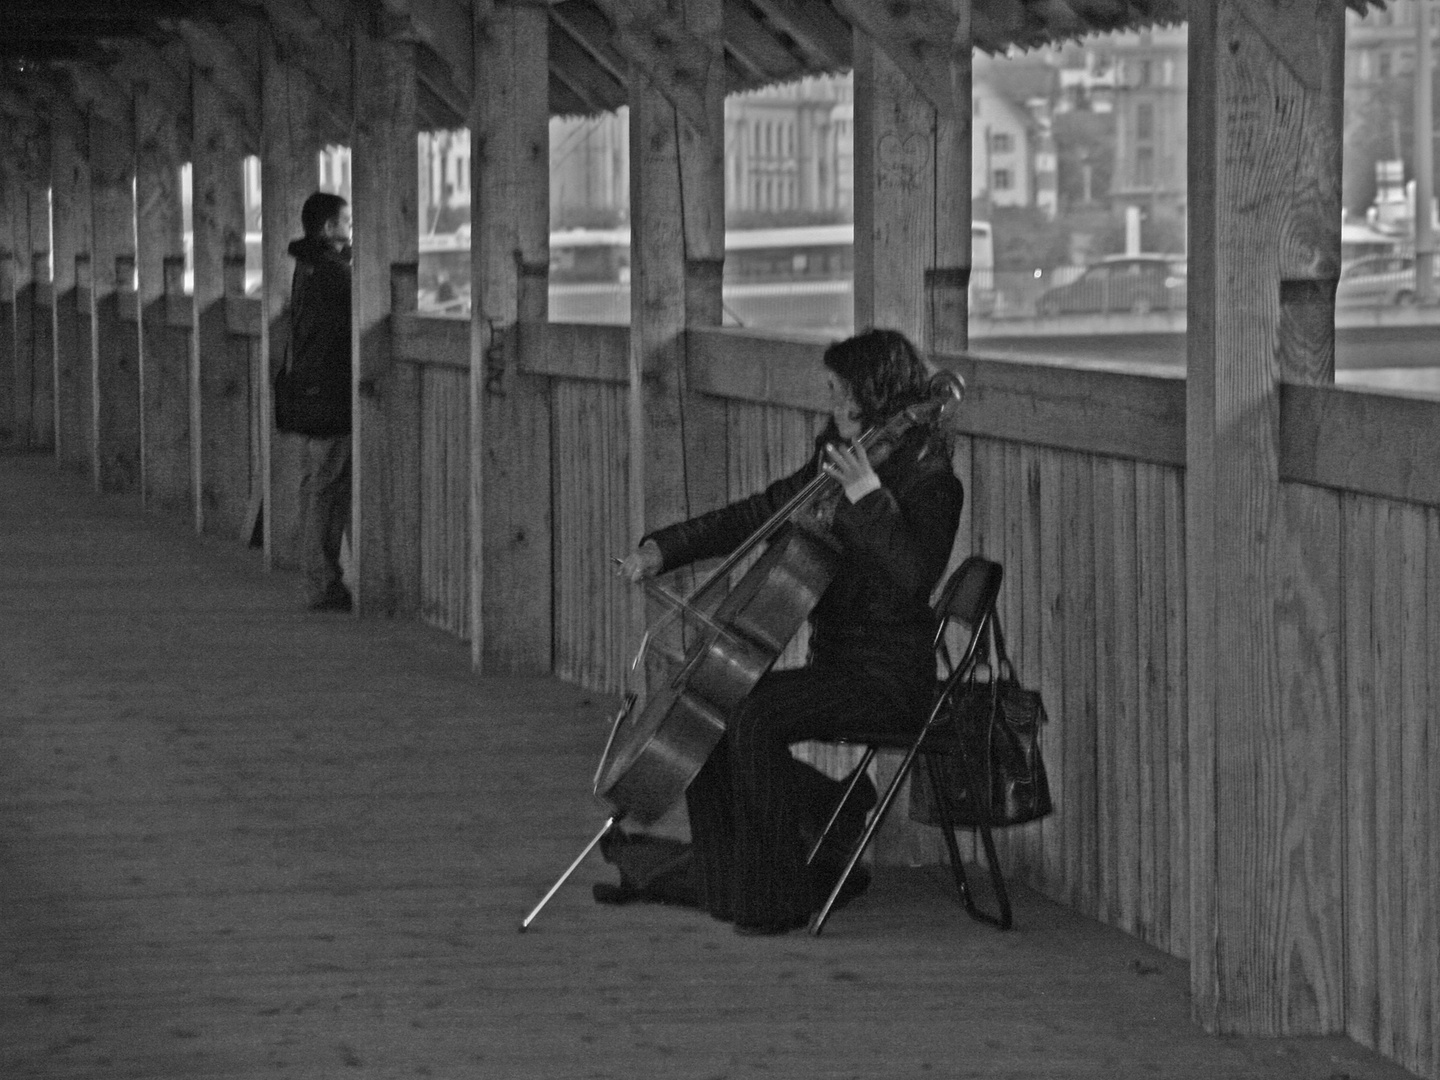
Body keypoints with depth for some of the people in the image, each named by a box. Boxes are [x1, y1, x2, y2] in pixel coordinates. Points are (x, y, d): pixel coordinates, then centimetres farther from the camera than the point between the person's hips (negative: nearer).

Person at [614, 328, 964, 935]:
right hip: (836, 660, 9)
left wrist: (869, 494, -34)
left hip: (887, 675, -9)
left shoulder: (927, 479, -13)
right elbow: (751, 519, 16)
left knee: (755, 716, -28)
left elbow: (913, 577, -29)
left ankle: (776, 901, -15)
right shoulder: (832, 467, 12)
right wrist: (663, 549, 7)